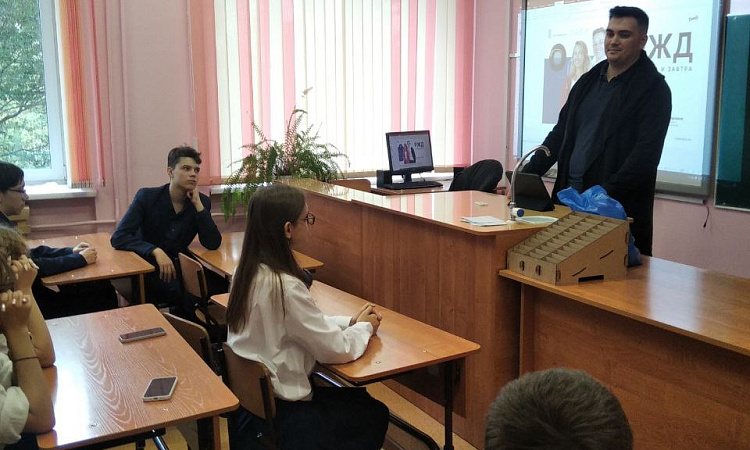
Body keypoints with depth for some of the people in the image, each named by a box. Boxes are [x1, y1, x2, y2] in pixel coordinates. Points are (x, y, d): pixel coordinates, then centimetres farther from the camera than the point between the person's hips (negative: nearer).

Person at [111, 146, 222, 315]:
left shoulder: (202, 202, 1)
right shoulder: (147, 196, -8)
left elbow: (213, 244, -10)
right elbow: (118, 237, -14)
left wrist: (198, 204, -16)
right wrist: (156, 251, -28)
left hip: (177, 267, 3)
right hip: (146, 268, -3)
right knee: (172, 288, -33)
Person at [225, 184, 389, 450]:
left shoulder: (249, 270, -1)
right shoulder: (285, 286, -28)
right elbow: (336, 350, -21)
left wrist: (351, 321, 4)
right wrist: (364, 327, -2)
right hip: (277, 411, -8)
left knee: (355, 396, 24)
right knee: (375, 414, 14)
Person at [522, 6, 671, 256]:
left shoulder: (653, 89, -5)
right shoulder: (588, 81, 14)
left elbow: (646, 154, -15)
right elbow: (560, 133, 17)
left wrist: (605, 195, -25)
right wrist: (526, 176, 6)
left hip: (618, 208, -6)